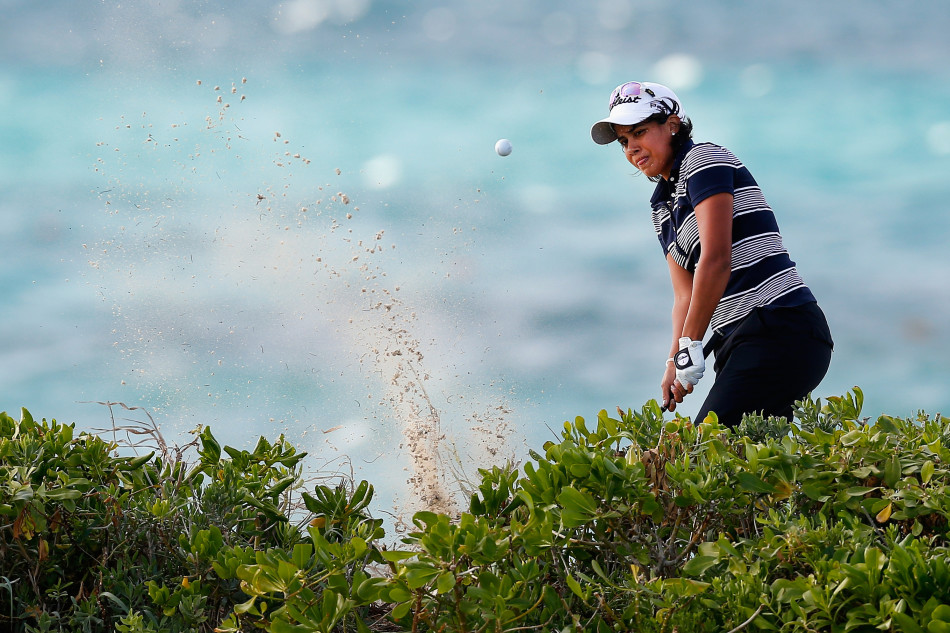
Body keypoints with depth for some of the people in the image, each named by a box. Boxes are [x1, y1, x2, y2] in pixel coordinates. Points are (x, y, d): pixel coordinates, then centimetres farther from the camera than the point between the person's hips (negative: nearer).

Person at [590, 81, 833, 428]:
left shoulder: (703, 158, -4)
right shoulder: (664, 207, 22)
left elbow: (716, 260, -15)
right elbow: (685, 295, 15)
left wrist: (690, 346, -14)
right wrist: (674, 361, -1)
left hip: (779, 332, -9)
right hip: (741, 341, 9)